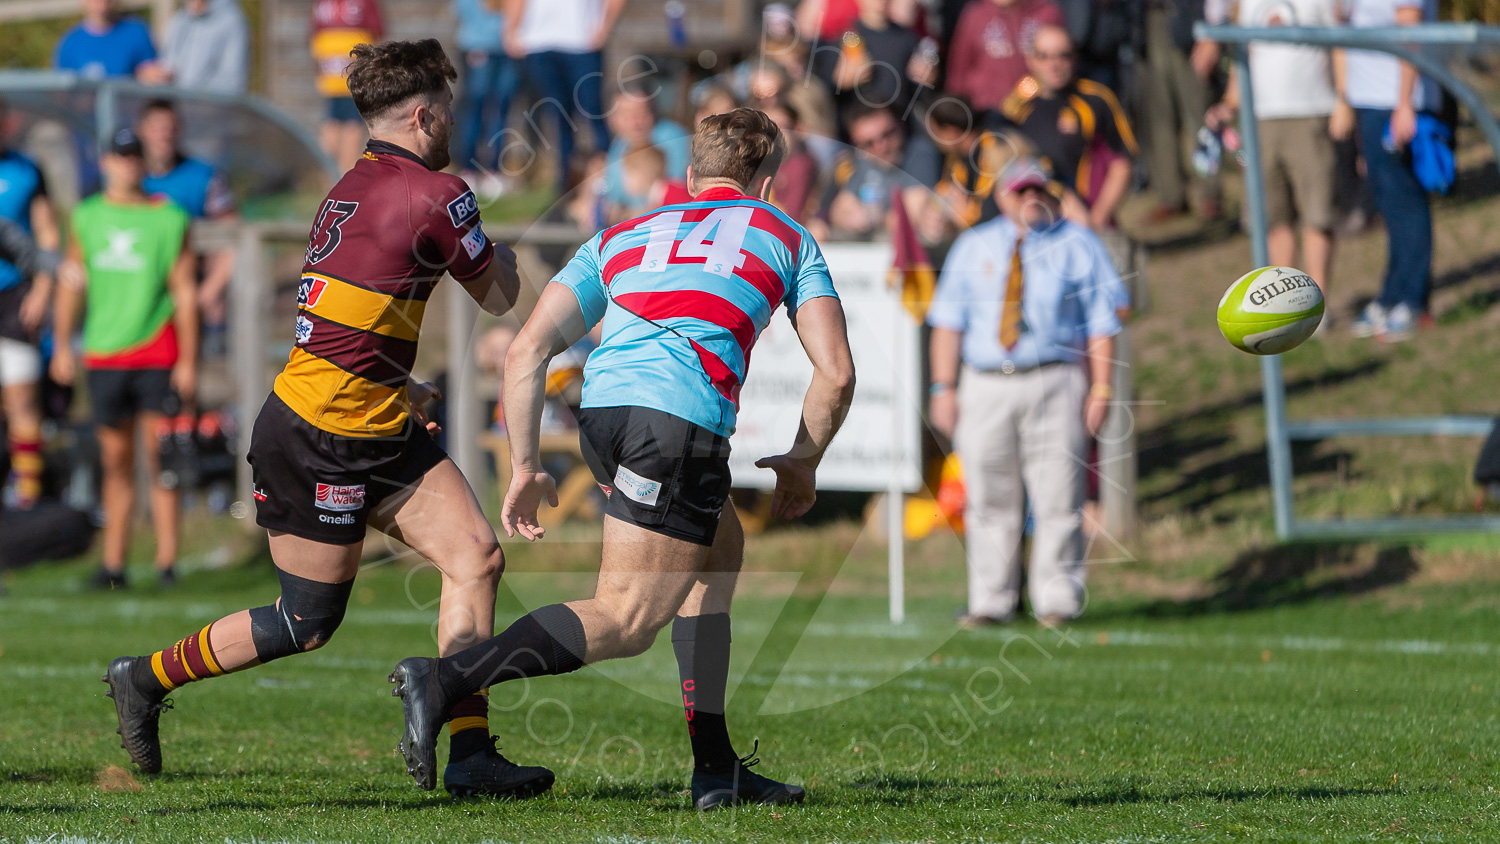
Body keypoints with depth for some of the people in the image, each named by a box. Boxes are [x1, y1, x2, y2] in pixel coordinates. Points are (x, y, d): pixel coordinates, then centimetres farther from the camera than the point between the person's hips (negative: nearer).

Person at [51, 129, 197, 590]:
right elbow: (72, 283, 13)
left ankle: (167, 559, -7)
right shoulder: (87, 218, 9)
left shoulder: (169, 219, 1)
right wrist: (62, 344, 6)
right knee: (116, 460, 6)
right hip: (104, 355, 3)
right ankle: (114, 562, 9)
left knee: (158, 455, -8)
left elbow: (184, 294, 1)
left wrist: (189, 361, -2)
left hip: (158, 353, -3)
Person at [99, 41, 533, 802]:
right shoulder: (435, 196, -16)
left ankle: (470, 755, -2)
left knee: (477, 558, 0)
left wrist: (397, 385, 29)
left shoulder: (353, 188, 11)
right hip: (319, 443, -9)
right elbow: (498, 298, -2)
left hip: (380, 432, 9)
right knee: (306, 624, 2)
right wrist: (504, 258, 20)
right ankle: (145, 679, 21)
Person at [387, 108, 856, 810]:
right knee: (626, 619, -10)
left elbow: (527, 351, 17)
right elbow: (836, 373, 14)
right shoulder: (784, 235, 24)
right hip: (683, 416, -5)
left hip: (601, 409, 5)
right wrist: (802, 463, 29)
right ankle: (446, 679, -30)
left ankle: (716, 767, 24)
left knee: (720, 548, 28)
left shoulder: (620, 238, 30)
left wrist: (525, 467, 18)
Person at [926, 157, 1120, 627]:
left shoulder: (1078, 247, 9)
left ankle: (1057, 601, -1)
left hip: (1053, 383, -2)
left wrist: (1100, 389, -5)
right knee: (990, 501, 1)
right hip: (985, 387, 2)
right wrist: (943, 388, 1)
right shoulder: (973, 247, 15)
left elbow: (1101, 324, 5)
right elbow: (948, 321, 11)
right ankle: (991, 603, 7)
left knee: (1057, 500, -6)